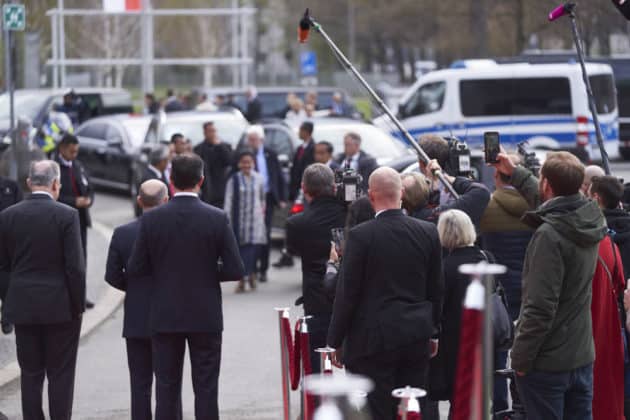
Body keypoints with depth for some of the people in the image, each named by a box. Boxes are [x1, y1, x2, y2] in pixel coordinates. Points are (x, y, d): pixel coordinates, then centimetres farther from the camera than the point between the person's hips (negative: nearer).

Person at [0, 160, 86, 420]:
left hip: (23, 306, 3)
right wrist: (78, 305, -3)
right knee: (60, 374, 5)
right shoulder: (66, 216, -12)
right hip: (59, 307, -3)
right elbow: (75, 266, -13)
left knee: (30, 373, 10)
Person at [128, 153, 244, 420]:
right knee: (206, 388, 5)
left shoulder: (151, 219, -6)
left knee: (166, 388, 7)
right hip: (206, 317, -1)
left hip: (165, 318, 1)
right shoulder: (217, 219, -8)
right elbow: (235, 270, -8)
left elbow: (135, 271, -4)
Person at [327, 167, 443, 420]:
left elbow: (347, 293, -8)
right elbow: (436, 289, 9)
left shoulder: (360, 236, -12)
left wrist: (335, 341, 1)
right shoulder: (428, 233, 1)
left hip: (374, 339, -4)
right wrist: (433, 331, 21)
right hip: (417, 339, 5)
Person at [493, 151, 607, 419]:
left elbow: (540, 308, -24)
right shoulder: (591, 221, 2)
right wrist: (514, 173, 36)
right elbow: (548, 203, 26)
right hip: (583, 357, 8)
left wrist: (521, 358, -15)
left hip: (547, 363, -7)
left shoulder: (549, 235, -22)